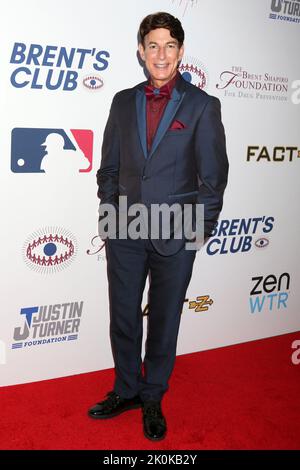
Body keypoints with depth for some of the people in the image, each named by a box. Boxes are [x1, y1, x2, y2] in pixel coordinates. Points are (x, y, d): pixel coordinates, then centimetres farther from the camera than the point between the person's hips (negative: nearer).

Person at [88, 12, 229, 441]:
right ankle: (126, 391, 35)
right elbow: (109, 167, 11)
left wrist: (198, 230, -5)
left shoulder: (202, 106, -2)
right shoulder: (123, 102, 8)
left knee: (164, 321, 11)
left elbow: (213, 177, -2)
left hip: (175, 235, -3)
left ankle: (153, 399, 31)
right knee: (123, 317, 13)